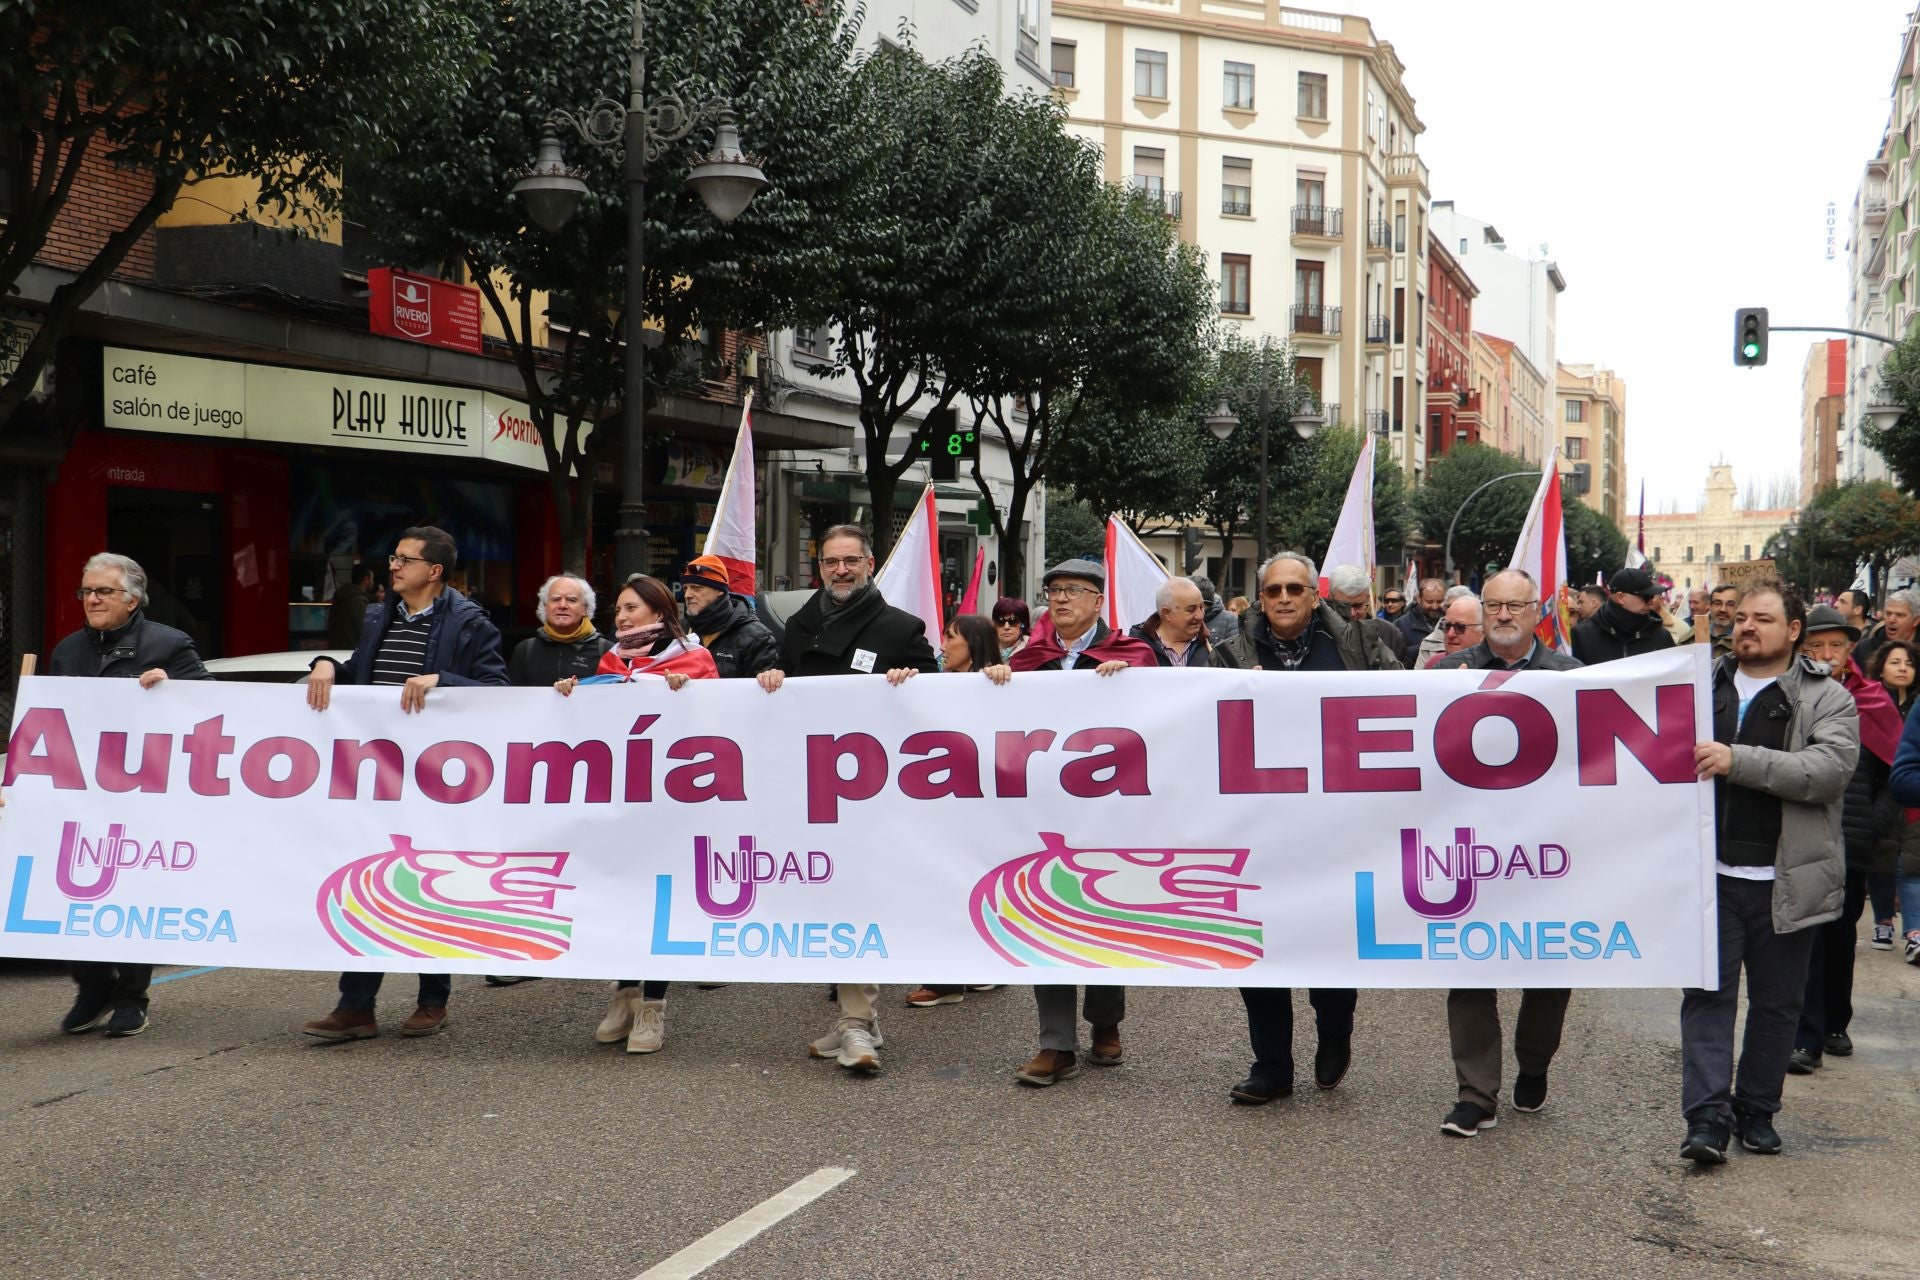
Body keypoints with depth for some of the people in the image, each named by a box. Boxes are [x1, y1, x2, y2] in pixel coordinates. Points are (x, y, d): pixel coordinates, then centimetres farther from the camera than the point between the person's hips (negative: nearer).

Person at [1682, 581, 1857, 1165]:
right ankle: (1707, 1116, -3)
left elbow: (1830, 768, -16)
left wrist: (1738, 760, -24)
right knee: (1707, 993, -3)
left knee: (1776, 1002, 9)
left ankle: (1756, 1109, 22)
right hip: (1711, 874, 2)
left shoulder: (1826, 698, 1)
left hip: (1784, 881, -2)